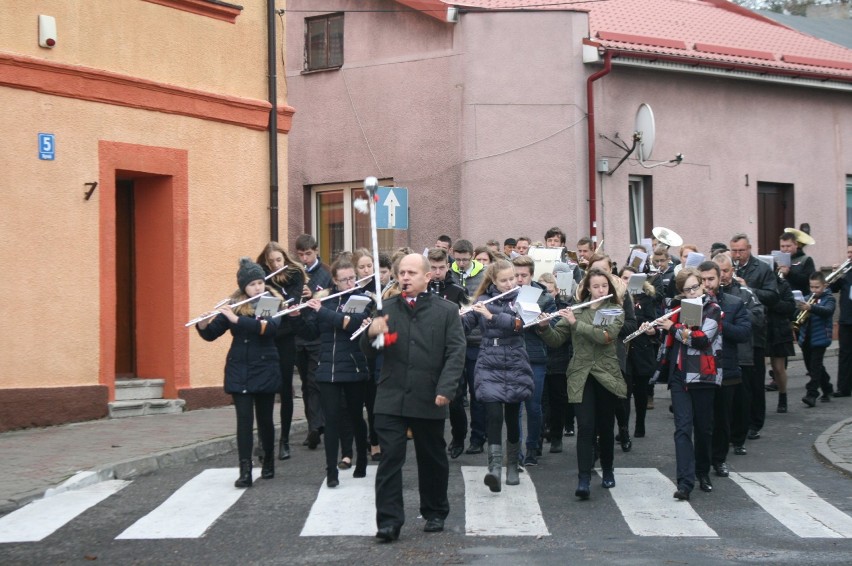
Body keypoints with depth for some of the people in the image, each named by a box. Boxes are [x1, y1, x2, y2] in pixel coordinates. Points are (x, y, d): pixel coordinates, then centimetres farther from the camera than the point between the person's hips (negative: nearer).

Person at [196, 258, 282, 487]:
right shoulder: (233, 305, 2)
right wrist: (203, 324, -21)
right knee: (244, 419, -7)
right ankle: (245, 471, -9)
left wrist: (236, 319, -32)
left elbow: (269, 327, -25)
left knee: (265, 418, 8)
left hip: (265, 369, -1)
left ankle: (269, 462, 28)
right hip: (239, 370, 1)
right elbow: (210, 335, 2)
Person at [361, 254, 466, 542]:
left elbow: (456, 353, -4)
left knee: (432, 459, 13)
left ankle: (435, 513, 29)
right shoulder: (386, 309, 7)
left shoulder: (446, 311, 0)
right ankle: (389, 520, -7)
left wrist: (445, 389, -16)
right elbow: (369, 352, 9)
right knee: (390, 458, -7)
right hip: (391, 398, 1)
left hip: (429, 400, -1)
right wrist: (371, 334, -14)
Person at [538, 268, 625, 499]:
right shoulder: (575, 310, 6)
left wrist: (576, 323, -21)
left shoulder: (616, 311, 1)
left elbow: (606, 335, -17)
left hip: (607, 376, 0)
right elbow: (556, 340, 4)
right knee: (585, 427, -10)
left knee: (605, 426, 10)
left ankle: (608, 470, 32)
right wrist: (545, 326, -16)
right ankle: (584, 480, -14)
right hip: (581, 376, 0)